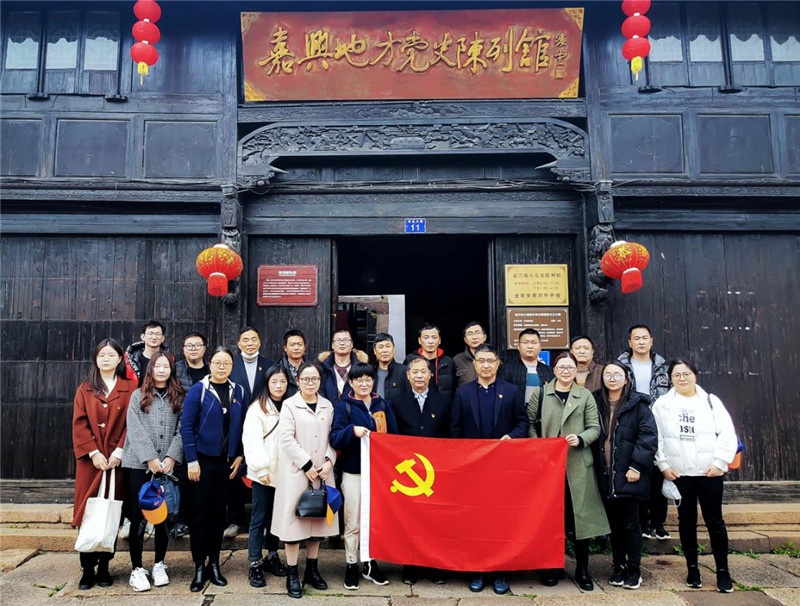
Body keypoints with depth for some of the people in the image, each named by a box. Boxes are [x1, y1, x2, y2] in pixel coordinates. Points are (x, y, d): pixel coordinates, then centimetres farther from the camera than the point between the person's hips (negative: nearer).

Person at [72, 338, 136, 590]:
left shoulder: (130, 388, 4)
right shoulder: (85, 389, 9)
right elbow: (79, 424, 1)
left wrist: (119, 451, -12)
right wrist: (93, 452, -10)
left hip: (117, 458, -1)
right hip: (90, 459, 1)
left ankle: (104, 566, 14)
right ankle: (88, 568, 9)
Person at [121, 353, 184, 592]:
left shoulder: (179, 398, 8)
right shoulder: (138, 396, 5)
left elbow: (182, 430, 1)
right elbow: (135, 430, -4)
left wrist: (171, 457, -12)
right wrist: (150, 458, -13)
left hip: (167, 465, 1)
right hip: (140, 464, -1)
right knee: (137, 516, 1)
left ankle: (159, 564, 21)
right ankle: (137, 569, 11)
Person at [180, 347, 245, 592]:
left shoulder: (238, 391, 4)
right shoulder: (198, 390, -8)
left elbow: (241, 425, 8)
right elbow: (186, 425, -11)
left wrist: (239, 455, 1)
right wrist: (191, 460, -14)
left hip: (226, 461, 4)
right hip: (202, 459, -3)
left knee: (219, 512, 11)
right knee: (199, 512, 3)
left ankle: (214, 563, 22)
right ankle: (199, 566, 15)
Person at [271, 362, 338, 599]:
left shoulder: (327, 405, 9)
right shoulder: (289, 404, -3)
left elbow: (332, 437, 8)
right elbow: (287, 439, -11)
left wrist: (329, 461, -8)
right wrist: (306, 465, -14)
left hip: (322, 472, 4)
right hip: (296, 471, -4)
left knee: (318, 518, 11)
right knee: (294, 519, -1)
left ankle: (312, 569, 24)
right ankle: (292, 575, 9)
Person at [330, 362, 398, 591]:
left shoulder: (382, 405, 7)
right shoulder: (343, 406, -3)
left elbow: (394, 435, 8)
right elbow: (335, 438, -11)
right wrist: (352, 431, -29)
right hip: (354, 471, -3)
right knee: (353, 523, 3)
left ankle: (370, 563, 26)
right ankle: (351, 565, 18)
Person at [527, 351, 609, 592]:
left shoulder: (585, 396, 6)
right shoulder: (540, 393, 7)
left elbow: (594, 428, 3)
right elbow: (530, 424, 6)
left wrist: (580, 439, -15)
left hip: (577, 464, 0)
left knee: (580, 514, 2)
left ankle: (582, 569, 15)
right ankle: (554, 566, 20)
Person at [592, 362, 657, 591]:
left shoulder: (637, 404, -4)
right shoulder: (595, 402, 6)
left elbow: (649, 436, -10)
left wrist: (636, 466, -15)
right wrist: (596, 466, 1)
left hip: (628, 473, -3)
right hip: (605, 474, 3)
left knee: (630, 522, 4)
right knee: (614, 522, 12)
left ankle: (634, 570, 18)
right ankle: (618, 566, 25)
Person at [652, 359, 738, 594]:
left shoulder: (711, 401, 3)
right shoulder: (663, 404, 3)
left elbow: (727, 434, -2)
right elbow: (655, 437, 1)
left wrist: (720, 462, -9)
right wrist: (663, 464, -6)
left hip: (710, 472, -1)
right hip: (678, 473, 1)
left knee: (714, 520, 4)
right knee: (686, 520, 10)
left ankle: (723, 571, 16)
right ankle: (692, 568, 22)